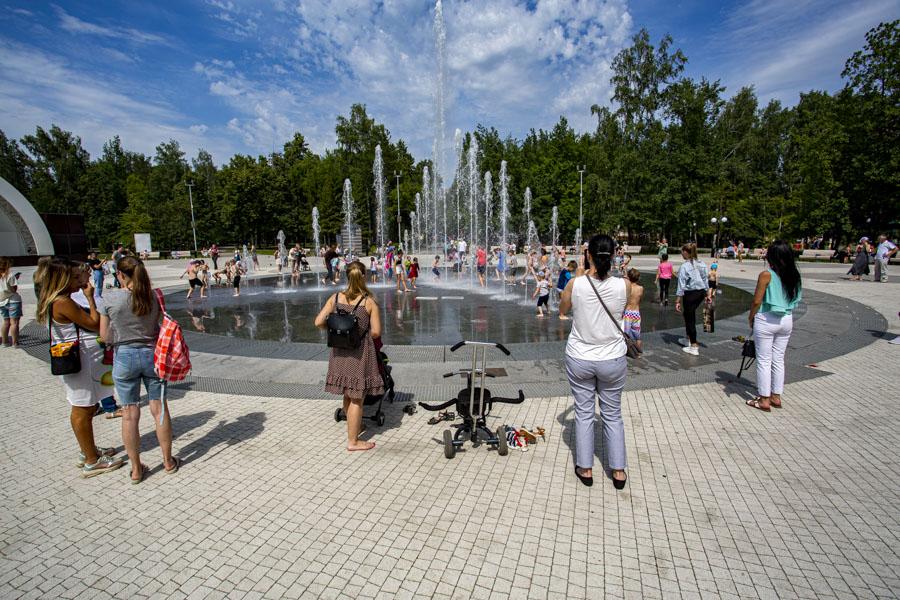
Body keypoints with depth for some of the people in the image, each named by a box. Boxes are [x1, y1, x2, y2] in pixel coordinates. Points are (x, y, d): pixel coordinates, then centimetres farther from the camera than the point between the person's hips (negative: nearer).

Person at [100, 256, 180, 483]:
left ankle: (136, 469, 21)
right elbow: (161, 327, 0)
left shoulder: (110, 300, -10)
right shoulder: (154, 296, -7)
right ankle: (168, 461, 23)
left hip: (124, 357, -1)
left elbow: (105, 337, -3)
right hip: (152, 354, 1)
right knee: (159, 408, 11)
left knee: (130, 413, 10)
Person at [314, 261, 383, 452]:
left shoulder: (335, 298, -1)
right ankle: (353, 441, 17)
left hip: (340, 352, 5)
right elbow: (376, 332, -11)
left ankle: (354, 427, 44)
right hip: (360, 352, -5)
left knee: (348, 394, 22)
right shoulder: (369, 302, -11)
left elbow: (319, 322, -4)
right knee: (357, 398, 6)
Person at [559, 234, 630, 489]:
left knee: (584, 413, 15)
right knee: (612, 415, 18)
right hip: (613, 360, 1)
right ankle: (618, 471, 30)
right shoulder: (624, 285, -13)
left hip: (579, 360, -1)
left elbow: (562, 310, 5)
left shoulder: (575, 284, -16)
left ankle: (585, 468, 28)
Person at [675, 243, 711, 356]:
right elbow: (706, 280, 9)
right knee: (690, 315, 25)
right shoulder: (702, 264, 3)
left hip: (690, 294, -7)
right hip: (701, 292, 7)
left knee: (689, 318, 4)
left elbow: (681, 286, -16)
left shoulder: (684, 266, -16)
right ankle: (689, 339, 37)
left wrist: (677, 301, -11)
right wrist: (707, 294, 19)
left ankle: (694, 347, 9)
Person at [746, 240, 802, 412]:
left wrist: (751, 318, -1)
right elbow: (795, 300, 7)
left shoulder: (766, 275, -15)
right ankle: (776, 396, 25)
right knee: (778, 359, 15)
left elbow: (757, 302, -14)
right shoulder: (794, 275, 3)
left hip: (766, 320, -6)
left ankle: (764, 400, 10)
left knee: (764, 360, 3)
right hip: (786, 320, 6)